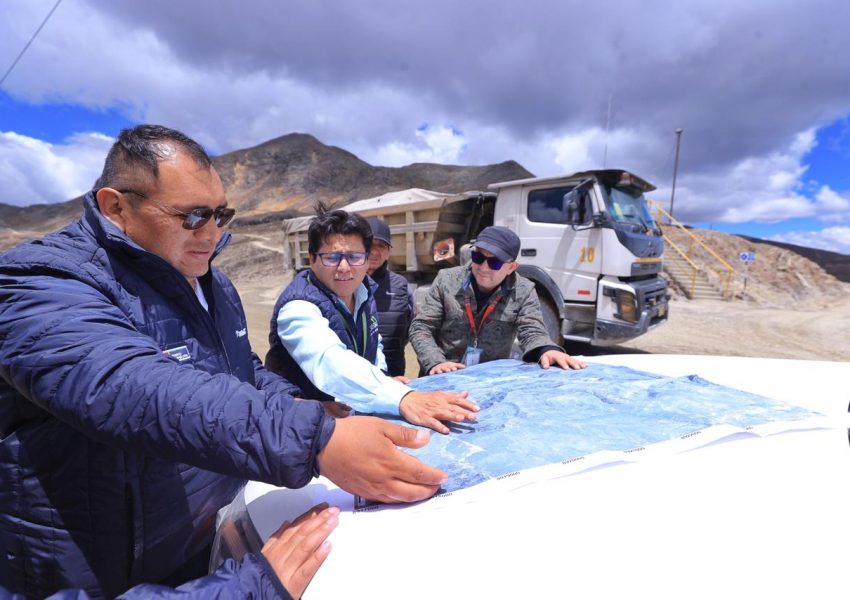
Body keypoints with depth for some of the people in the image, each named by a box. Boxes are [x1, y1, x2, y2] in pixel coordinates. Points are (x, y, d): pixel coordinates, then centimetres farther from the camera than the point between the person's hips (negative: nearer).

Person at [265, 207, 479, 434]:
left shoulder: (364, 289, -1)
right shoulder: (298, 308, -22)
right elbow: (329, 363, -40)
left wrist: (380, 376, -2)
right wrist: (401, 398, -52)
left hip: (355, 412, 6)